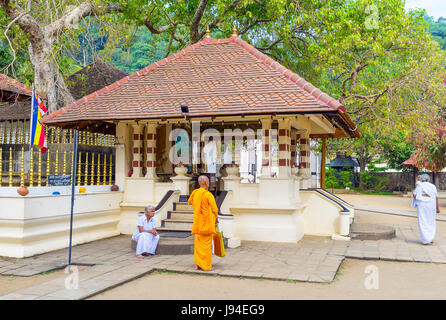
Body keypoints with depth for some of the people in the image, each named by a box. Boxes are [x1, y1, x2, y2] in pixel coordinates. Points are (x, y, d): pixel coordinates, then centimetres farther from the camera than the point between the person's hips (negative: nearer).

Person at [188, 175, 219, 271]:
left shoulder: (194, 193, 3)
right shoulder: (208, 195, -15)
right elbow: (214, 209, -9)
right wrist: (216, 218, 10)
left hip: (197, 222, 6)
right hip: (207, 222, -6)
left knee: (198, 243, 11)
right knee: (206, 244, 1)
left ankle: (198, 264, 14)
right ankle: (206, 265, 5)